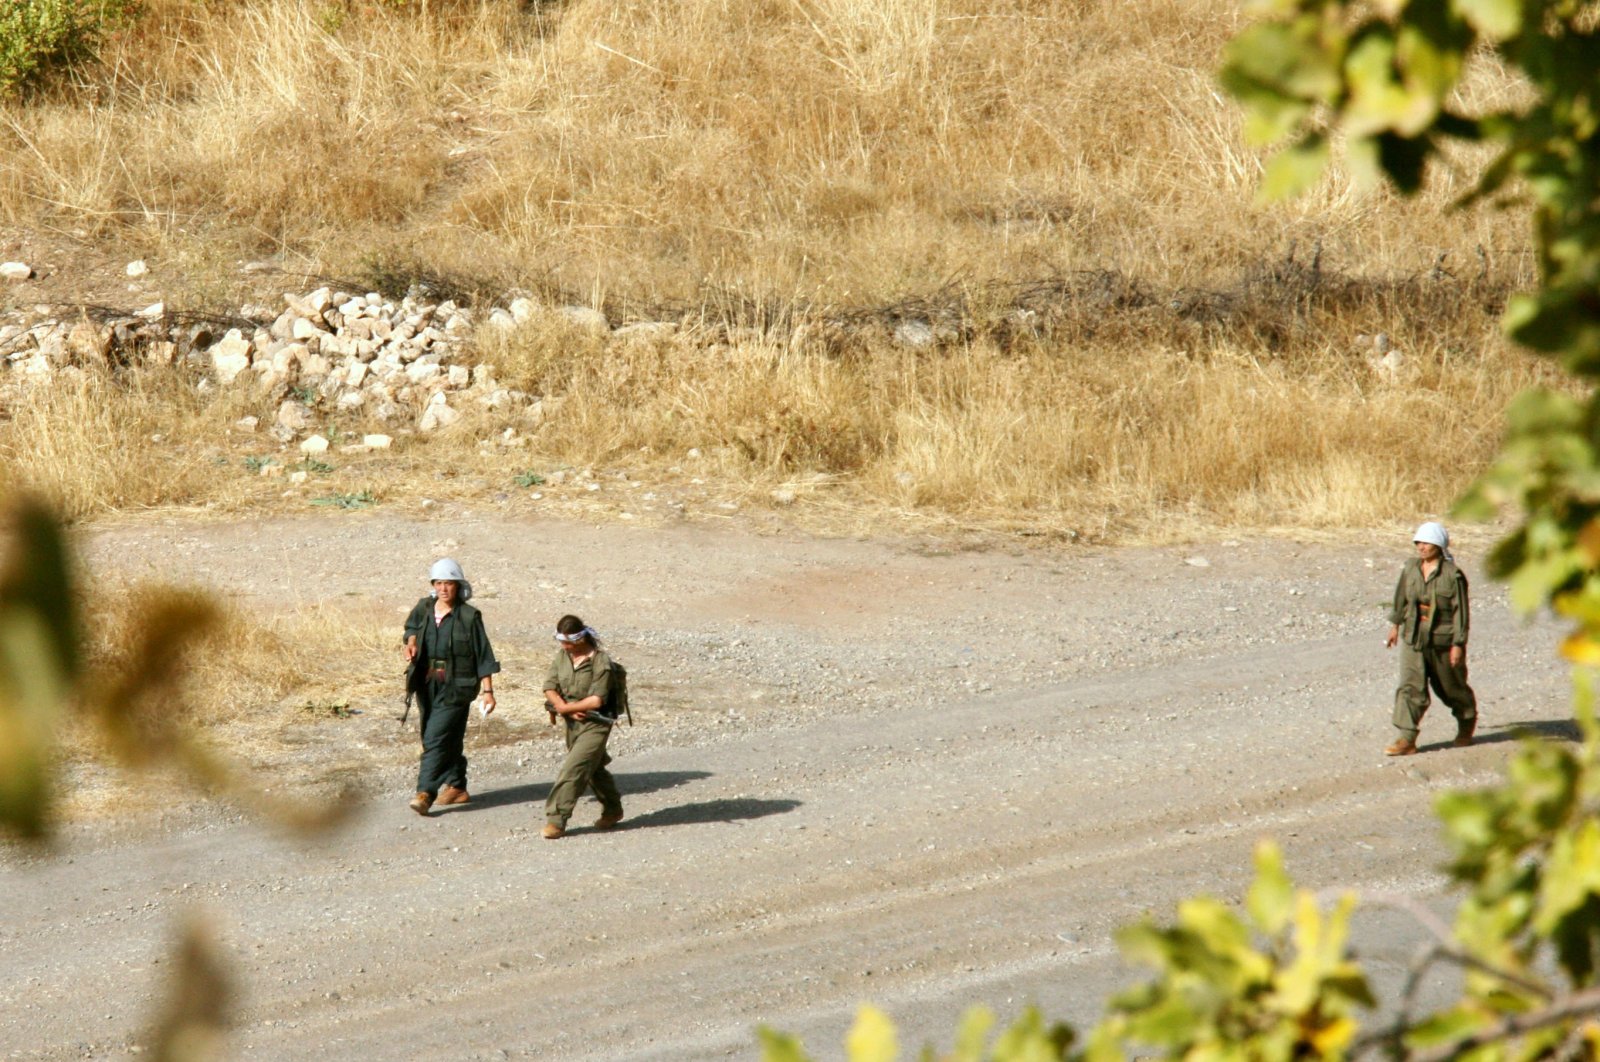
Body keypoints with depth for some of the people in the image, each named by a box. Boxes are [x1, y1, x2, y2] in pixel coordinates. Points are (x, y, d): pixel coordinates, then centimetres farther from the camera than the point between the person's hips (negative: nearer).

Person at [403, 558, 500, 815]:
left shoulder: (469, 616, -8)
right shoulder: (424, 608, 5)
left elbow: (483, 656, -6)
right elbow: (412, 627, 26)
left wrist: (488, 691, -8)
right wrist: (411, 642, 3)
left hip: (456, 686, -6)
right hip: (427, 684, 6)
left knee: (436, 738, -15)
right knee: (448, 739, 14)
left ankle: (425, 792, -19)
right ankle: (456, 786, 28)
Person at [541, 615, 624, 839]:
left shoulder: (600, 661, -18)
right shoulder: (561, 656, 2)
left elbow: (597, 700, -22)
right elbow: (550, 688, -1)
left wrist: (565, 707, -15)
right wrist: (567, 709, -18)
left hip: (595, 725, -7)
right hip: (572, 722, 7)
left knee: (573, 769, -16)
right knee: (594, 769, 20)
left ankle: (556, 820, -15)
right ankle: (612, 810, 38)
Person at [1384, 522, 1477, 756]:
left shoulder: (1453, 575, -15)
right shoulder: (1410, 568, 0)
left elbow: (1460, 611, -13)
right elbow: (1401, 598, 15)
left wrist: (1458, 644, -15)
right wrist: (1396, 624, 21)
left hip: (1443, 641, -4)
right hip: (1413, 638, 4)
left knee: (1452, 686, 15)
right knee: (1410, 686, -7)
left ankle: (1467, 726, 41)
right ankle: (1406, 739, -10)